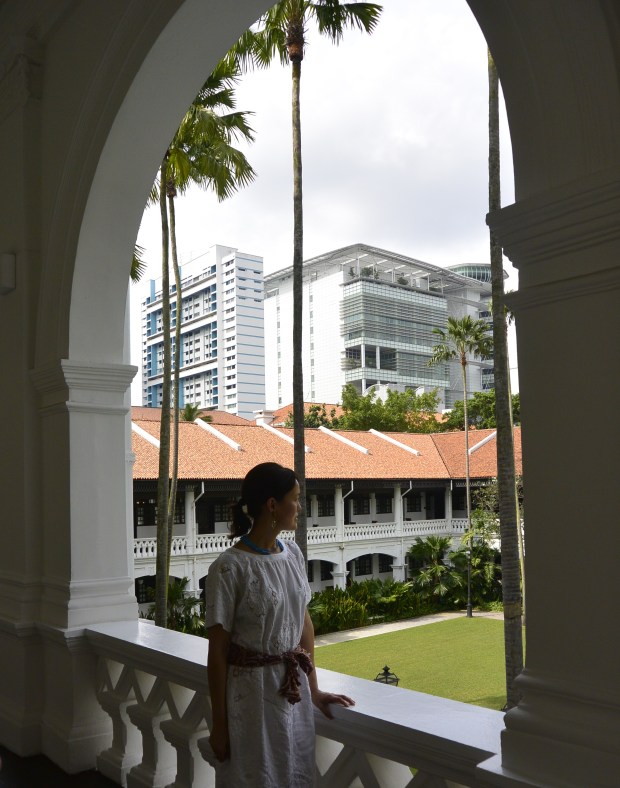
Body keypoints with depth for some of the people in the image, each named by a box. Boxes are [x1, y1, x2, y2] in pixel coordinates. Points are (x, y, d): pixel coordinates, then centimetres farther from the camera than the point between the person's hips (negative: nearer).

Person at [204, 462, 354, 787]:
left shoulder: (293, 554, 2)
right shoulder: (229, 568, -18)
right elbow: (218, 653, -13)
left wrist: (314, 690, 11)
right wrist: (219, 724, -9)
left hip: (294, 692, 6)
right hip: (251, 694, -6)